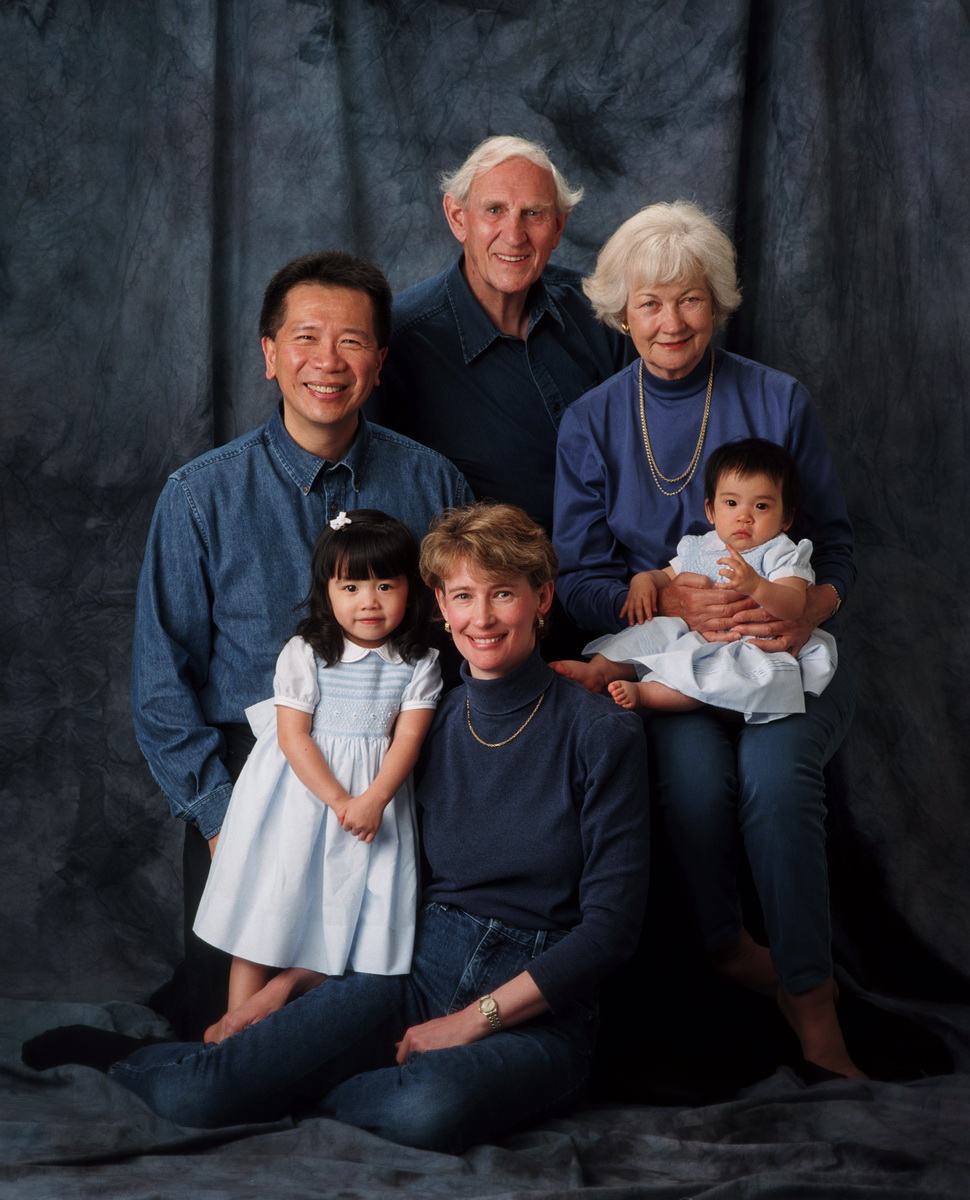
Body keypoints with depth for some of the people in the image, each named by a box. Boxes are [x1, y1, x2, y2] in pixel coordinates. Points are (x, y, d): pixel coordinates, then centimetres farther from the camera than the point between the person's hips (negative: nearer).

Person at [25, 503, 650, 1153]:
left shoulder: (601, 732, -5)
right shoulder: (427, 723, 8)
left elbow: (611, 923, -8)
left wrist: (473, 1020, -11)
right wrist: (295, 979, 3)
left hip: (538, 1013, -2)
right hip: (417, 970, 3)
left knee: (430, 1109, -38)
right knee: (196, 1095, -21)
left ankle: (292, 1087, -8)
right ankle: (125, 1058, 12)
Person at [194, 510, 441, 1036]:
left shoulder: (418, 665, -1)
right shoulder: (304, 653, -6)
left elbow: (406, 740, -7)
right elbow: (293, 736, -11)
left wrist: (373, 800, -22)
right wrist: (338, 800, -20)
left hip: (377, 796, 2)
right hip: (302, 789, -1)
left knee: (358, 906, 1)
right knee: (271, 899, 1)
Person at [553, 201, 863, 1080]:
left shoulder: (778, 401, 4)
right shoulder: (591, 423, 6)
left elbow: (836, 544, 6)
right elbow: (580, 581, 2)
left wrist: (809, 607, -18)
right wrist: (673, 600, -18)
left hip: (785, 655, 0)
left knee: (773, 765, -31)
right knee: (691, 762, -31)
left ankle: (811, 999, -16)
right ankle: (727, 949, -4)